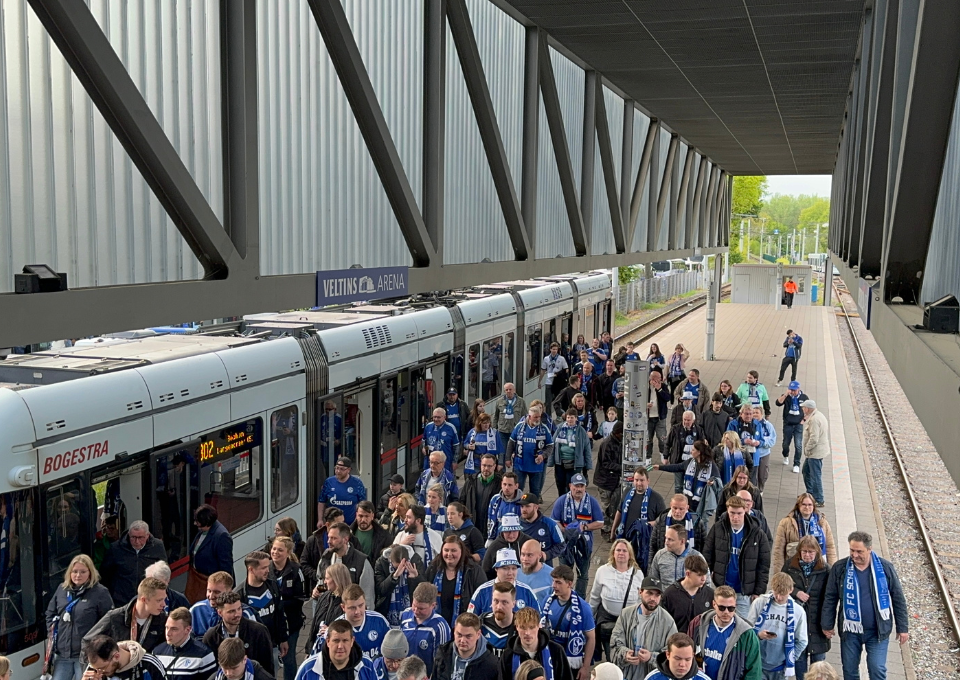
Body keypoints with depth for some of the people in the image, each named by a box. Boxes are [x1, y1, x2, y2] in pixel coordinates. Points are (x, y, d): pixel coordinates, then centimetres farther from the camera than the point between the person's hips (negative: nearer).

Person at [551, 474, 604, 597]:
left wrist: (584, 527, -16)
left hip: (585, 543, 1)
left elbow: (600, 523, -2)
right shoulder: (561, 501, -5)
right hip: (565, 542, -1)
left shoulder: (592, 502, -4)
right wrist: (566, 531, -19)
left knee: (583, 573, 12)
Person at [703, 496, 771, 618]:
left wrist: (759, 592, -5)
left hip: (745, 592, -1)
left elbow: (764, 566, -3)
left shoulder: (756, 534, -7)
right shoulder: (717, 528, -5)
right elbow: (707, 559, 0)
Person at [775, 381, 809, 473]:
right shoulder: (786, 396, -4)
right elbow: (778, 403, -21)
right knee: (785, 443, 11)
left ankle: (796, 464, 6)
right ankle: (786, 456, 43)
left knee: (798, 445, -6)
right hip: (788, 424, 1)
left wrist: (804, 420, 1)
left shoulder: (804, 397, -2)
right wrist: (786, 394, -28)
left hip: (799, 425, -1)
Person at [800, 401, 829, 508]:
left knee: (815, 476, -3)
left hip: (816, 452, -11)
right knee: (806, 471, 24)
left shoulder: (814, 419, -23)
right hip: (814, 452, 11)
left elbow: (814, 439, -27)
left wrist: (807, 449, -14)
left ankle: (819, 501, 4)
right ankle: (810, 494, 36)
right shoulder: (818, 415, 10)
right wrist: (806, 420, 3)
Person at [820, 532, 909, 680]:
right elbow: (830, 598, 2)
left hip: (878, 630, -1)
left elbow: (898, 599, 1)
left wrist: (903, 628, 2)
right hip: (850, 630, 1)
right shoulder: (839, 568, -8)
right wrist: (827, 625, 3)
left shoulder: (885, 568, -7)